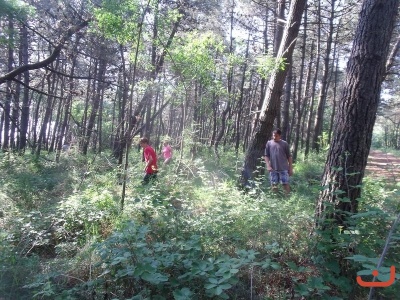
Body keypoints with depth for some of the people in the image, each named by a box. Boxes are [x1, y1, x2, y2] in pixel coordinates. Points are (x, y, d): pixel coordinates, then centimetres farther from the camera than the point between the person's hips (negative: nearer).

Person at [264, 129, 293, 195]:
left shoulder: (284, 144, 0)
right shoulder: (269, 143, 3)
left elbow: (289, 157, 3)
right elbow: (266, 155, 5)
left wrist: (291, 168, 1)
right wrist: (268, 166, -7)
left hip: (283, 169, -2)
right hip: (273, 169, 2)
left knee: (285, 184, 0)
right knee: (274, 185, 8)